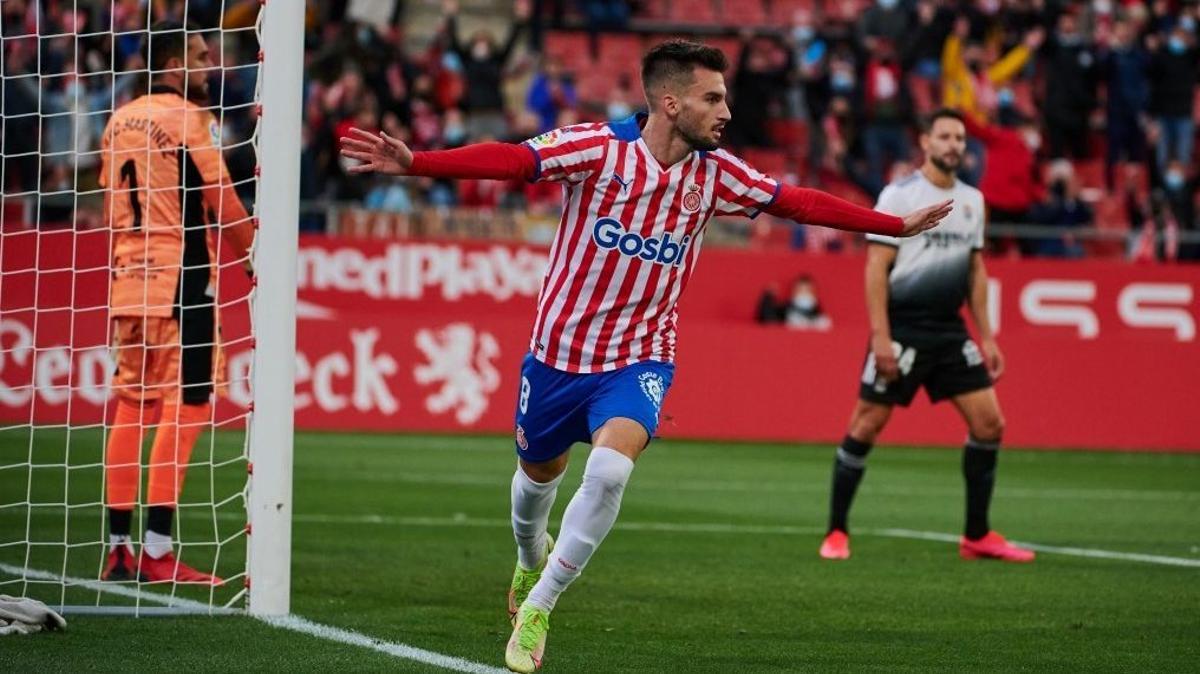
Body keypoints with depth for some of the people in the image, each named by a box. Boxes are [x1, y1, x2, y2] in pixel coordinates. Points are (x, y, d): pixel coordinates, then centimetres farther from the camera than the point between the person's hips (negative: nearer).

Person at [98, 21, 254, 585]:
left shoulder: (119, 121, 13)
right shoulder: (191, 120, -10)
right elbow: (224, 203, -10)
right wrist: (259, 257, 1)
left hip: (128, 281, 8)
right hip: (182, 280, -8)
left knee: (131, 407, 11)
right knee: (184, 406, -6)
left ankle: (118, 547, 12)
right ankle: (157, 550, -11)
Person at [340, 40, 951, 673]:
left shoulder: (714, 175, -2)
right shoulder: (598, 146, -16)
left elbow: (798, 202, 8)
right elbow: (508, 160, -27)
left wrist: (896, 225, 12)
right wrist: (414, 162, -40)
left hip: (638, 358, 1)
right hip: (559, 350, -1)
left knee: (610, 468, -25)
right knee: (538, 475, 18)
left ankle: (537, 609, -10)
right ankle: (530, 561, 55)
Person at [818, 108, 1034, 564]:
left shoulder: (972, 200, 12)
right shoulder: (899, 196, -7)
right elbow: (876, 268, -11)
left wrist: (986, 337, 13)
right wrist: (880, 336, -18)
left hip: (949, 330, 6)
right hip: (902, 329, -6)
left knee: (989, 424, 0)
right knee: (866, 426, -4)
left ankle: (977, 536, 10)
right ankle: (837, 533, 8)